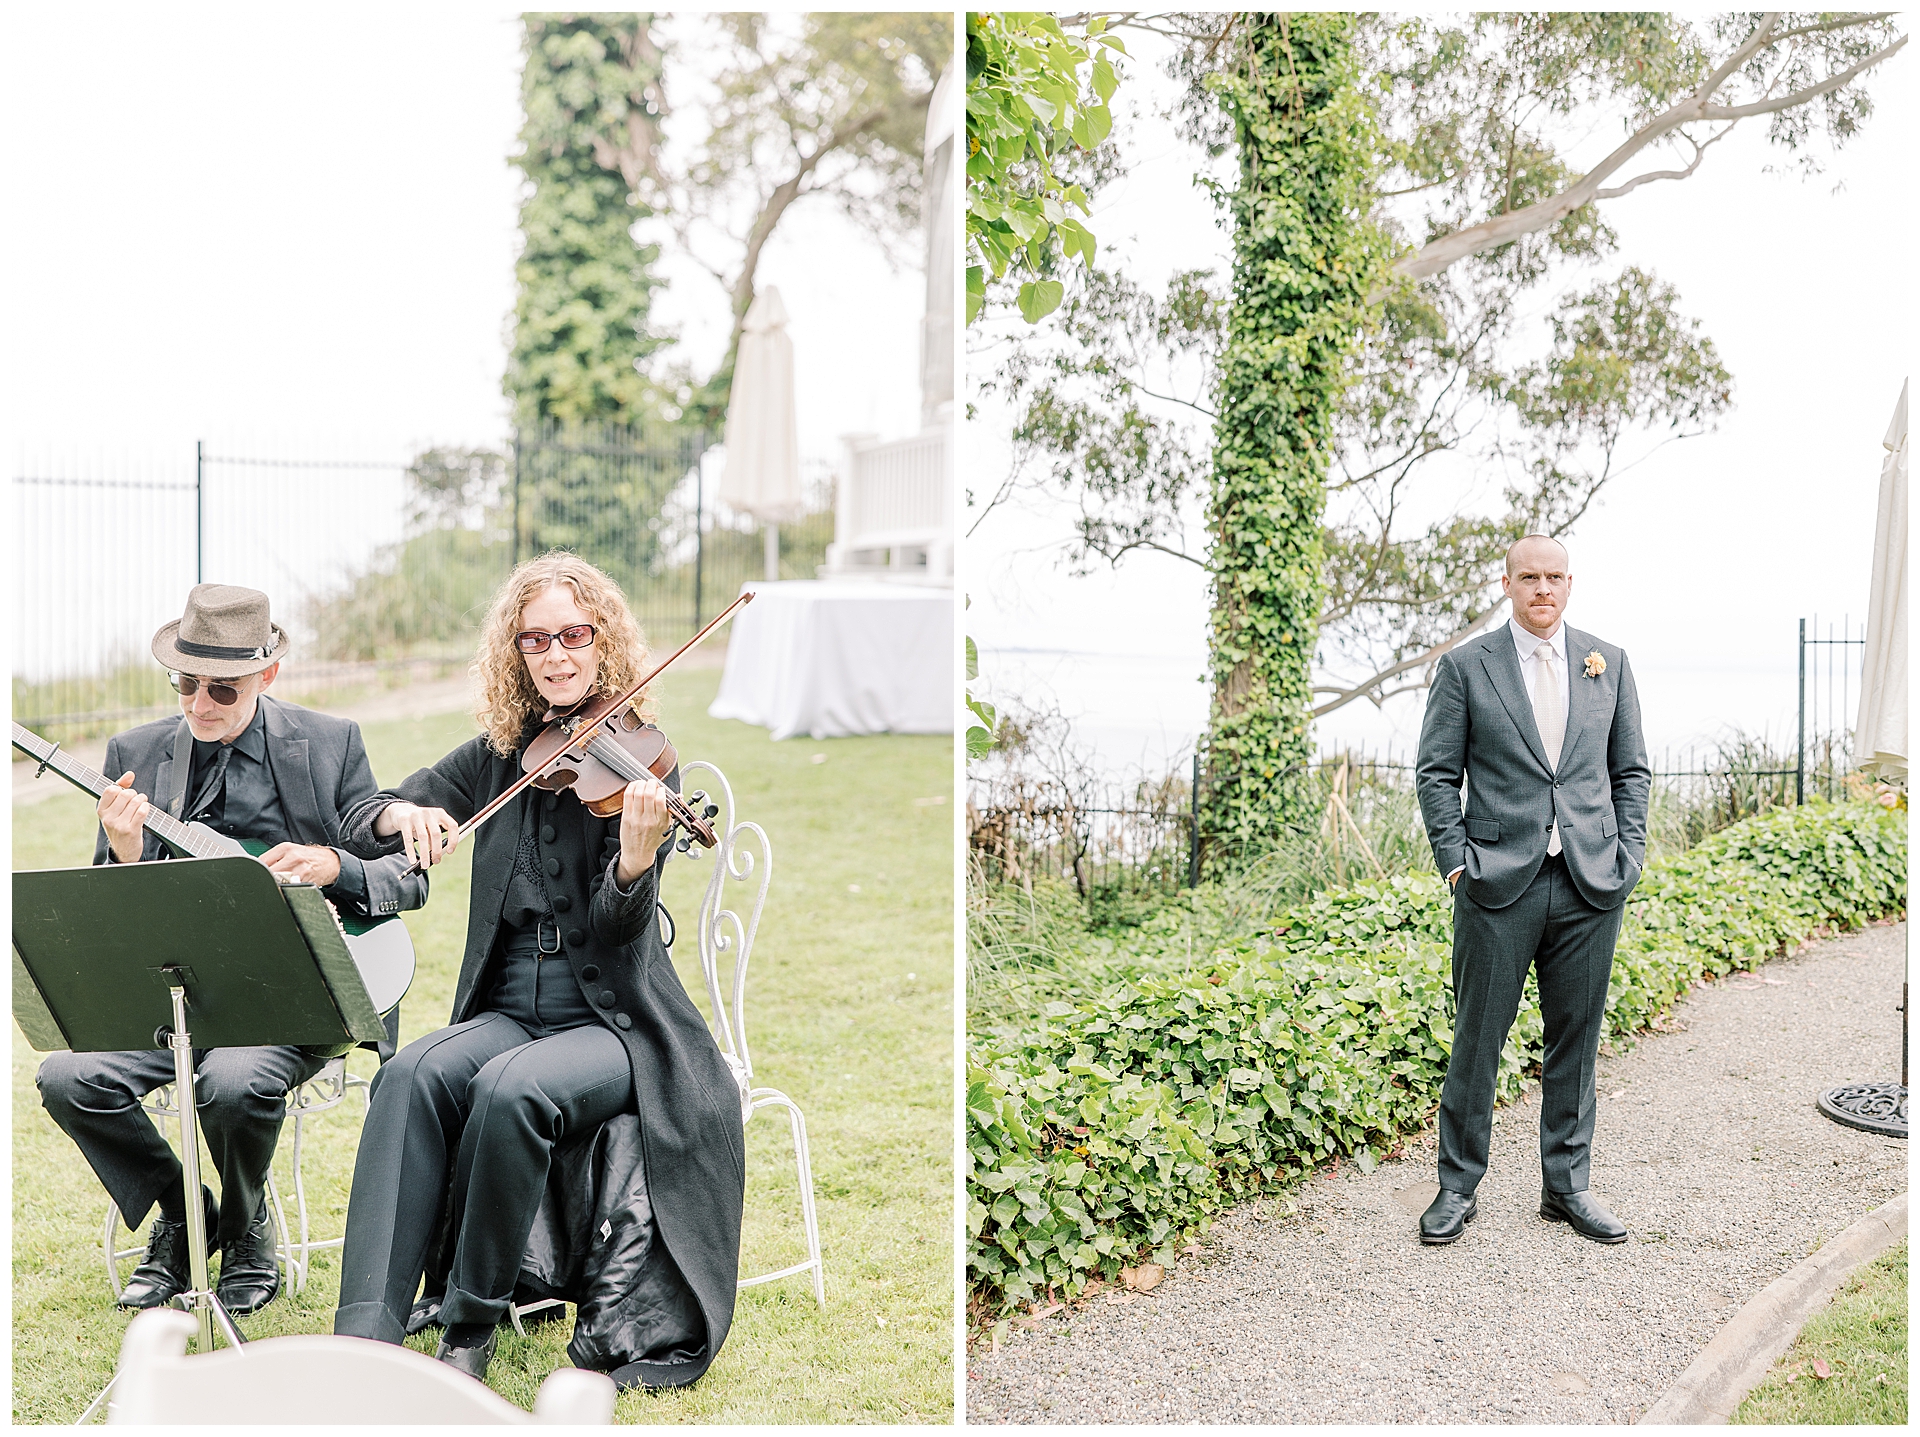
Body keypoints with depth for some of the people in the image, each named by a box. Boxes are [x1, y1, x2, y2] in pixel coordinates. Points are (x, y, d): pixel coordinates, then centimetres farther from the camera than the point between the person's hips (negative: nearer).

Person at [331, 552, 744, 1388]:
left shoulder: (643, 760, -4)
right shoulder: (499, 755, 8)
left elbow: (617, 931, -14)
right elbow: (359, 826, 8)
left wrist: (637, 857, -37)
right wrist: (406, 815, -15)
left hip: (615, 1022, -4)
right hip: (509, 1012, 4)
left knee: (511, 1089, -33)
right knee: (416, 1072, -27)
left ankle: (471, 1329, -15)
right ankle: (366, 1333, -28)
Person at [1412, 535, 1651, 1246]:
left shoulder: (1609, 663, 10)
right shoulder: (1464, 666, 1)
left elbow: (1630, 770, 13)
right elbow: (1436, 773, 1)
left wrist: (1629, 858, 3)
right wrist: (1456, 861, -7)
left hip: (1591, 884, 3)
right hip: (1498, 886, -3)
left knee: (1576, 1038, 10)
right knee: (1477, 1039, 2)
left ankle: (1567, 1185, 23)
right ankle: (1457, 1187, 14)